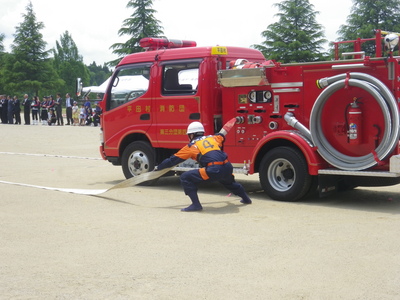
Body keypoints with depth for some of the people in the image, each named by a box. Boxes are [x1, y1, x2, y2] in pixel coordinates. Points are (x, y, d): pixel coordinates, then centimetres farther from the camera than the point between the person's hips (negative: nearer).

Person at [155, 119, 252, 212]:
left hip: (213, 171, -7)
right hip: (227, 168, 7)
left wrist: (158, 167, 27)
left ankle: (196, 204, -6)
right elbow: (222, 134, 46)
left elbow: (173, 159, 17)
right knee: (228, 181, 40)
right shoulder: (213, 138, 22)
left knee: (185, 177, 0)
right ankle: (246, 199, 54)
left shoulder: (191, 146, 12)